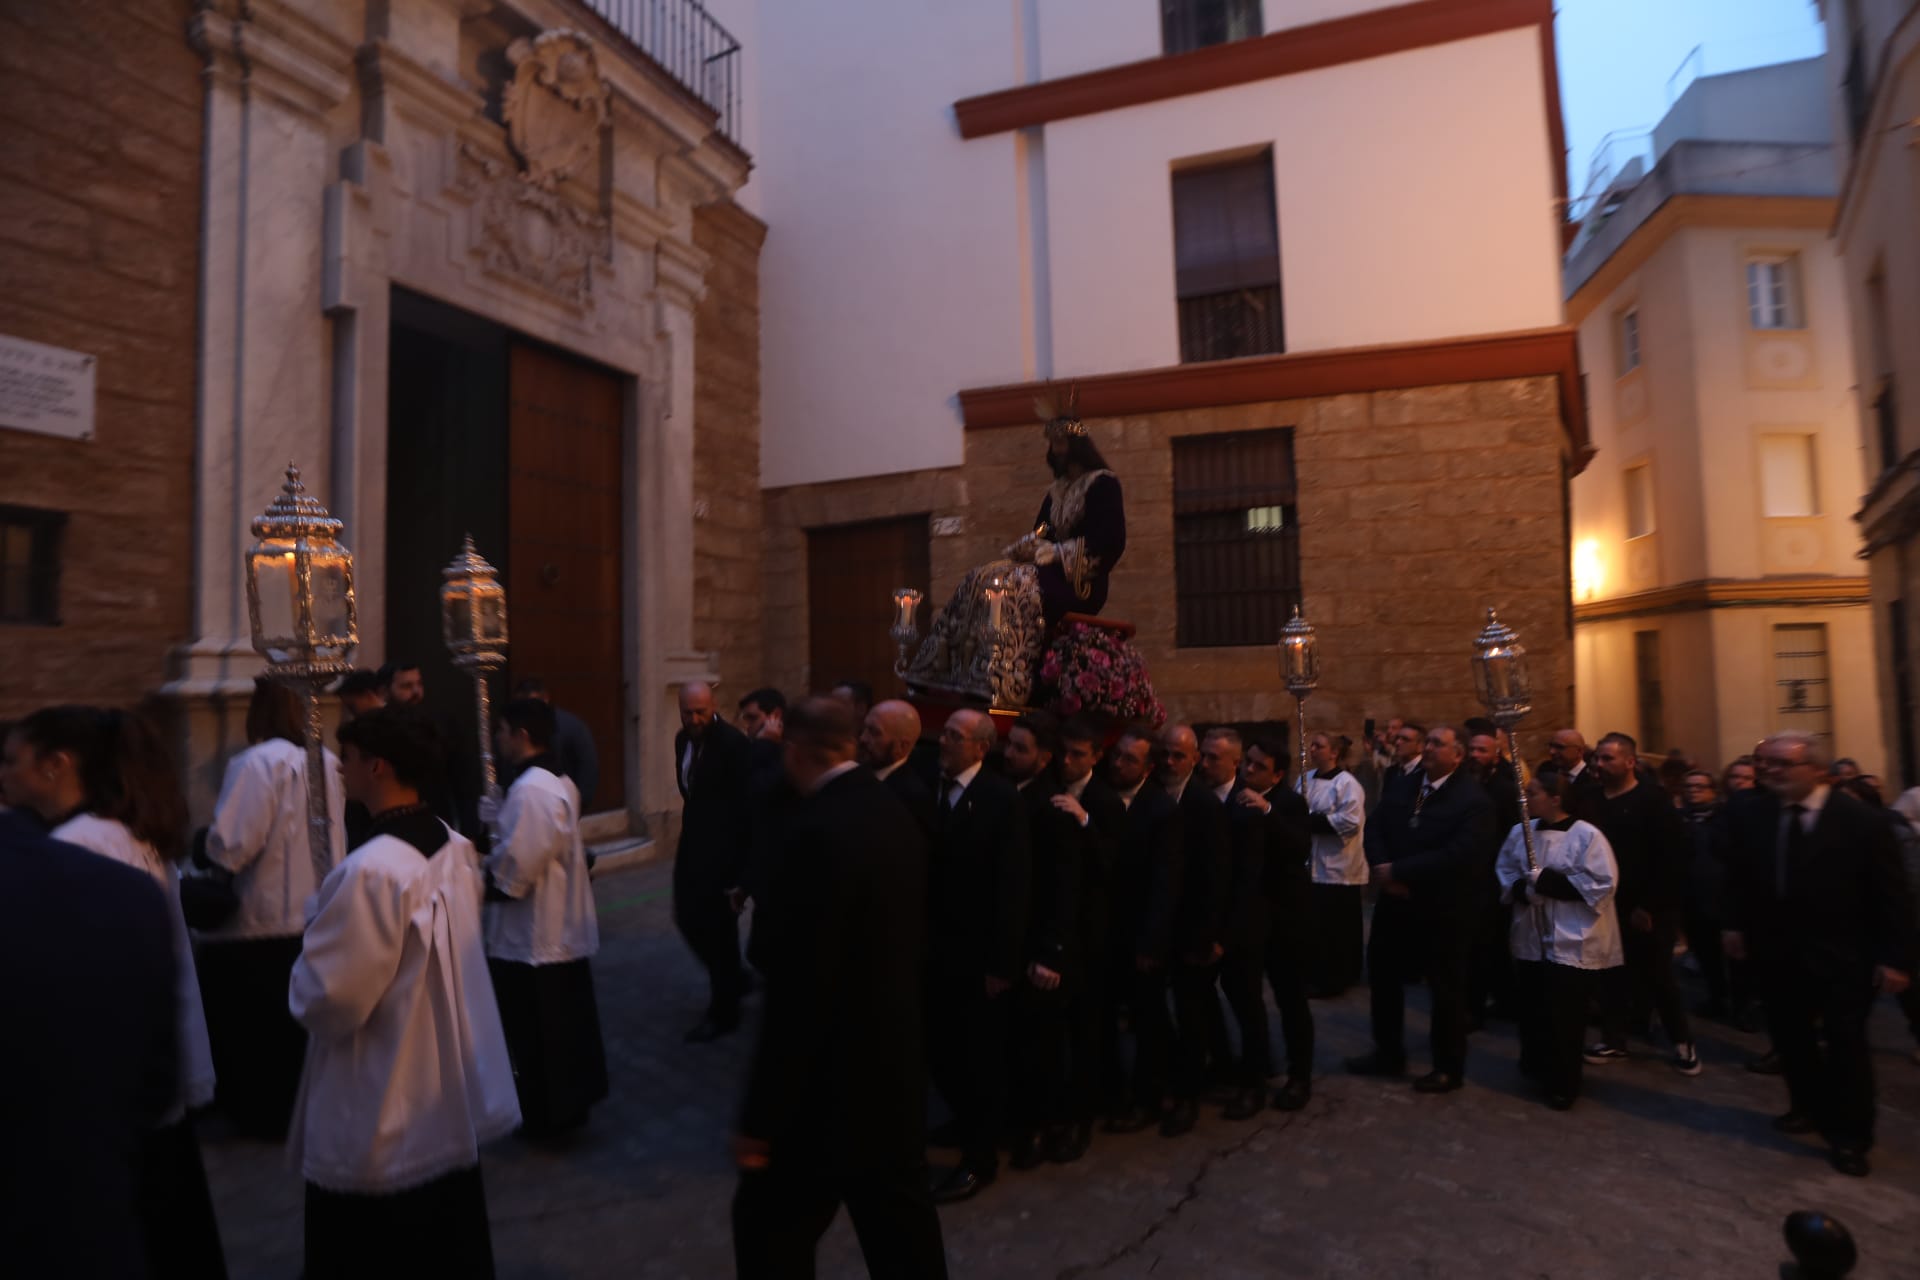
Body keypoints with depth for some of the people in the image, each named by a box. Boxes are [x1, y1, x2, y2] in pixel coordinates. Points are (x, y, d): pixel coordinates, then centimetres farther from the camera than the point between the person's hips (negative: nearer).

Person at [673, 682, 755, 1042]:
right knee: (687, 918, 13)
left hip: (723, 848, -8)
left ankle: (723, 1012, 18)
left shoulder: (733, 743, -16)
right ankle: (733, 979, 36)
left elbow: (746, 803, -16)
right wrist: (685, 839, 12)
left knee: (718, 928, 1)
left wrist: (741, 863, -17)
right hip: (693, 842, 8)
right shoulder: (683, 739, 7)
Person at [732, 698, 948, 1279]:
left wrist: (761, 1117, -17)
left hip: (832, 1077, -8)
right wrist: (898, 1024, 18)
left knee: (770, 1228, 14)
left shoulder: (819, 830, -25)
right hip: (896, 1059, 8)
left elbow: (800, 988, -25)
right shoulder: (895, 812, 1)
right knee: (901, 1220, 22)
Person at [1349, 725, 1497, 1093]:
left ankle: (1449, 1068, 28)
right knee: (1383, 977, 17)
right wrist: (1382, 867, -17)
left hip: (1442, 910, -7)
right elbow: (1374, 827, 2)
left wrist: (1398, 871, -24)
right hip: (1396, 902, 7)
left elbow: (1458, 855, -27)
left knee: (1446, 990, 11)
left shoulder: (1473, 799, -17)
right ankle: (1388, 1054, 34)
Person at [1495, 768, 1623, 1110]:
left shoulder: (1587, 835, -13)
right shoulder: (1520, 832, 4)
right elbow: (1505, 873, 12)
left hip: (1572, 943, -5)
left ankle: (1563, 1084, 17)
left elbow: (1601, 885, -16)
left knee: (1563, 1016, 1)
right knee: (1532, 1009, 13)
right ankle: (1536, 1068, 33)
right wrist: (1522, 889, -9)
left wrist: (1548, 882, -19)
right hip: (1530, 939, 5)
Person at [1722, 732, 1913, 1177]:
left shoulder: (1862, 820, -13)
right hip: (1776, 951, 4)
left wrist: (1895, 957, -12)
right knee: (1790, 1037, 16)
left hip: (1841, 955, -4)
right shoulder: (1749, 816, -4)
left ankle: (1850, 1135, 21)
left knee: (1845, 1042, 6)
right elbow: (1739, 875, 7)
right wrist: (1735, 924, 4)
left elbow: (1892, 893, -10)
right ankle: (1810, 1107, 37)